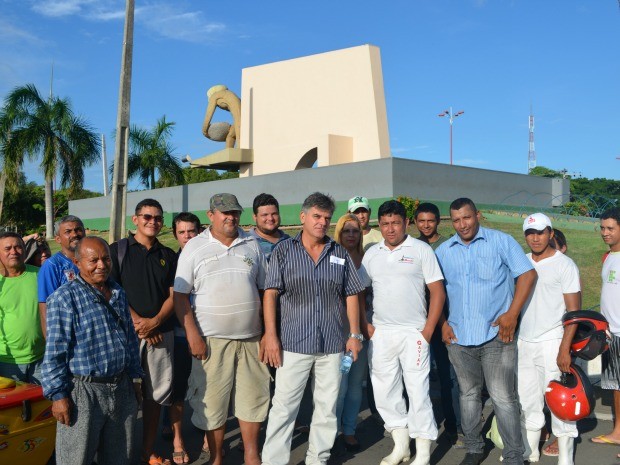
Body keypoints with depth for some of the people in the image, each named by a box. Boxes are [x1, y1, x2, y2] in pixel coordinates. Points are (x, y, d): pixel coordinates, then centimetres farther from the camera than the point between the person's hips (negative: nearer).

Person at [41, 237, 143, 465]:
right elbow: (55, 351, -12)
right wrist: (58, 395, -14)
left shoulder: (118, 293, 9)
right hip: (84, 392, -6)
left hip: (122, 387, 6)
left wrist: (135, 377, 17)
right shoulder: (64, 298, -12)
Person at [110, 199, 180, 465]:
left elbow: (173, 294, 7)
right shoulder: (118, 250, 2)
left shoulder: (168, 256, 12)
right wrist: (136, 321, -14)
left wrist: (155, 321, -10)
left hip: (161, 333, 3)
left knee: (155, 394, 5)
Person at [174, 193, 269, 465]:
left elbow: (264, 289, 12)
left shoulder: (252, 245, 9)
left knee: (253, 397, 9)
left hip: (251, 338, 3)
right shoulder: (195, 247, 0)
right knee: (213, 401, 4)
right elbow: (180, 295, -3)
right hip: (212, 340, -3)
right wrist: (192, 334, -11)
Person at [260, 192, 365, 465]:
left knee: (327, 407, 11)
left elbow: (351, 296, 11)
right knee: (283, 407, -2)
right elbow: (270, 294, -4)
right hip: (293, 343, -3)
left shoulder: (340, 254, 9)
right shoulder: (284, 251, 1)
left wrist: (354, 334, 5)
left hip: (332, 344, 3)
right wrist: (271, 335, -11)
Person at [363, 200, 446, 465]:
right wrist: (365, 324, 4)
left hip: (413, 333, -4)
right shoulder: (371, 254, 9)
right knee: (384, 392, 10)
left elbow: (437, 291, -5)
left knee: (418, 391, -3)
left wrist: (428, 330, -10)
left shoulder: (421, 250, -3)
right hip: (380, 334, 5)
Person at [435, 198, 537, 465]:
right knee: (468, 395, 15)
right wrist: (442, 323, 2)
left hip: (496, 335, -4)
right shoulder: (443, 251, 8)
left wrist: (512, 314, -11)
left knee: (503, 398, -3)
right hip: (459, 337, 4)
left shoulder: (501, 242, -3)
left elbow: (528, 274, -6)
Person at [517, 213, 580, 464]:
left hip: (551, 343, -5)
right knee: (527, 400, 14)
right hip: (523, 342, 5)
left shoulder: (565, 265, -6)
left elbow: (574, 310, -10)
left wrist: (565, 349, -17)